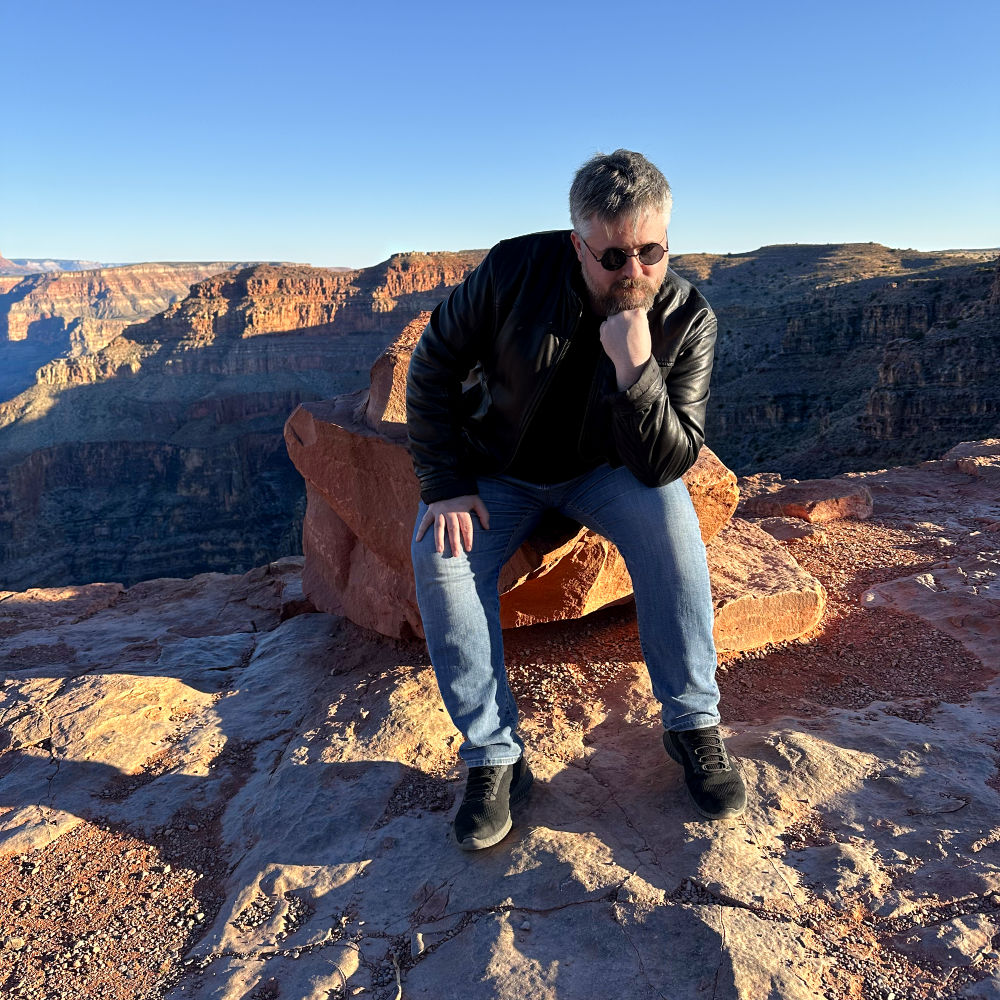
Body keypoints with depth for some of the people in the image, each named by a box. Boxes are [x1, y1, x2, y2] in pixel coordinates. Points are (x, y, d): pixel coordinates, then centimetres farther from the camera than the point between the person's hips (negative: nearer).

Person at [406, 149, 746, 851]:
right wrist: (444, 487, -16)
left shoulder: (689, 320, -18)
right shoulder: (517, 269, -19)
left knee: (669, 516, -31)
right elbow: (434, 365, -9)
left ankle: (694, 723, -12)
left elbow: (668, 464, -23)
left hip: (604, 471, 0)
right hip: (497, 470, 1)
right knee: (441, 557, -27)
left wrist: (634, 366, -39)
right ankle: (495, 757, -13)